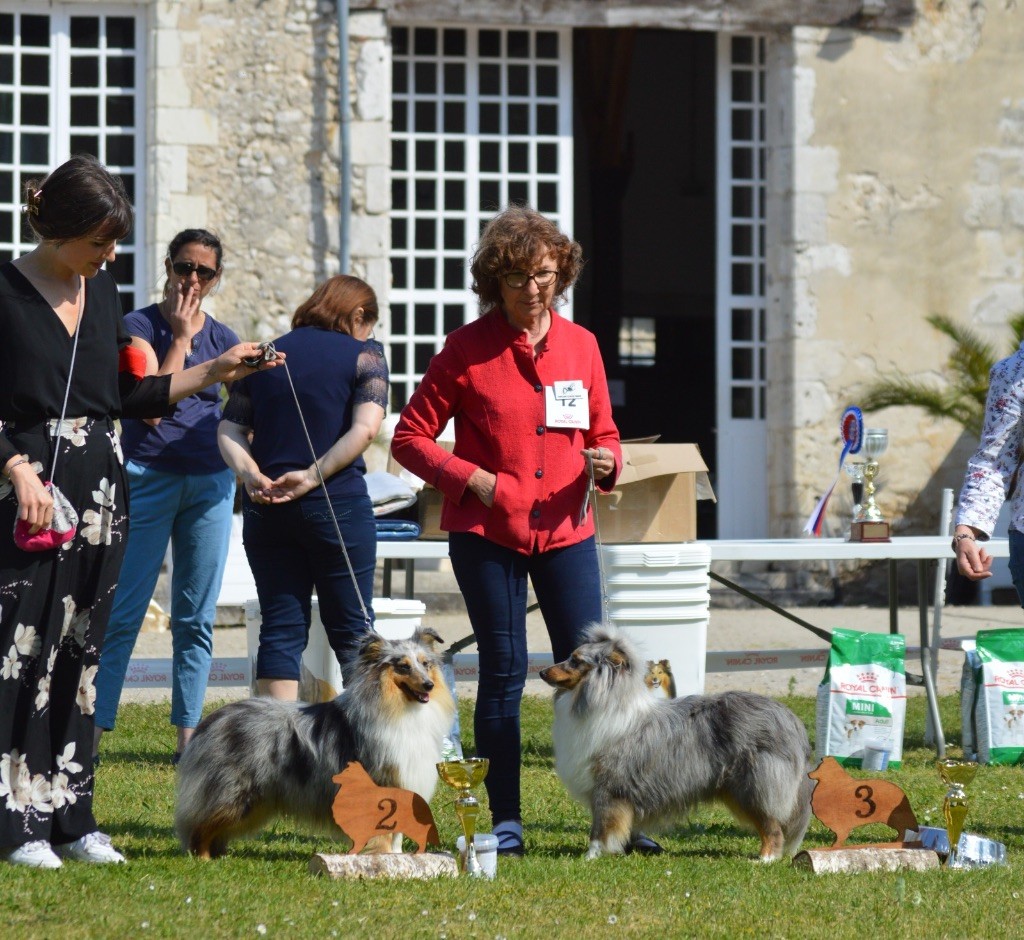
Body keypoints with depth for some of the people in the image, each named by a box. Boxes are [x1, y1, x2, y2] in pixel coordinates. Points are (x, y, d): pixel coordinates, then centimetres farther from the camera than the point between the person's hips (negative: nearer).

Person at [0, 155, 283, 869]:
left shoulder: (102, 287, 12)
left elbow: (126, 395, 17)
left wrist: (213, 372, 12)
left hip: (101, 484, 6)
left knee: (82, 647, 7)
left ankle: (71, 816, 11)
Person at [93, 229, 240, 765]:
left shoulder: (223, 339, 11)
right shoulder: (138, 327, -2)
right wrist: (180, 338, -11)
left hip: (210, 485, 4)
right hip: (149, 478, -4)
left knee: (196, 617, 5)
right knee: (123, 613, -7)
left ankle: (188, 736, 8)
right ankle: (91, 732, -6)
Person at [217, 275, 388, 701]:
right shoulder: (364, 354, 1)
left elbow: (229, 429, 3)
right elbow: (366, 427, -13)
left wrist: (249, 472, -11)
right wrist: (313, 476, -15)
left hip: (266, 507, 3)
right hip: (336, 504, -3)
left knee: (280, 628, 5)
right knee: (352, 628, 5)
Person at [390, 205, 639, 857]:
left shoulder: (581, 345, 8)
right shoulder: (468, 349, -2)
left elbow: (604, 433, 16)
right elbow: (411, 437, 0)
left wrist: (605, 463, -7)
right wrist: (472, 478, -12)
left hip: (565, 530, 3)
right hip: (486, 533, -3)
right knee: (504, 671, 0)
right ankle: (505, 820, 7)